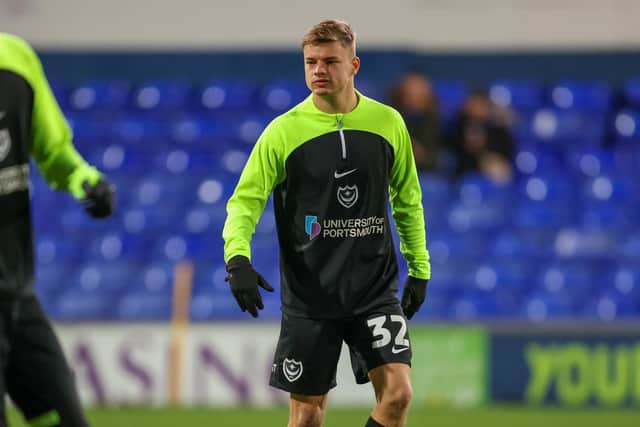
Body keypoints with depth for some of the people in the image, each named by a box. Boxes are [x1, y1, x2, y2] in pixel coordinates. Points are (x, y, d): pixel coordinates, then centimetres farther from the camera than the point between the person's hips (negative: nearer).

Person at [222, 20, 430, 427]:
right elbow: (245, 200, -8)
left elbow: (408, 200, 14)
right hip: (309, 295, -1)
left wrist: (419, 267, 13)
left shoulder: (387, 122, 1)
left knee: (397, 393, -13)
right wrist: (238, 259, -25)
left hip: (375, 288, 1)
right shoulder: (284, 131, -6)